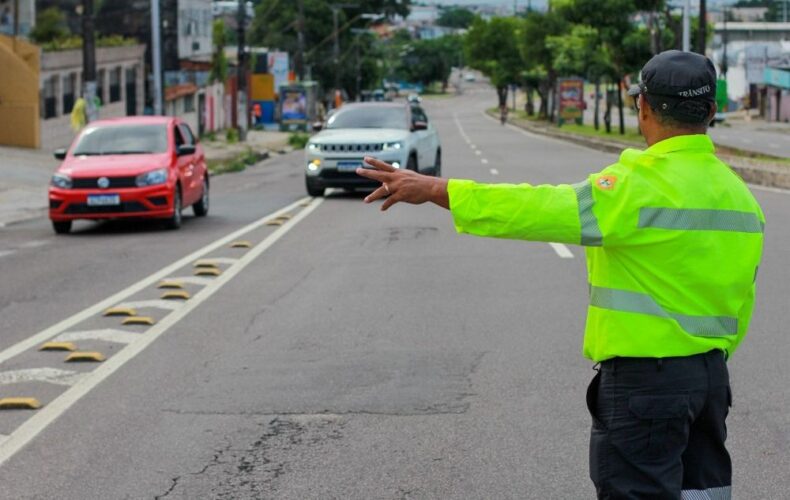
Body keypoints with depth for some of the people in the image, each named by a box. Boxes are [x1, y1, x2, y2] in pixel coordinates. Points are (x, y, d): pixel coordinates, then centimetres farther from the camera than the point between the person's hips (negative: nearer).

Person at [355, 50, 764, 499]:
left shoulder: (643, 184, -18)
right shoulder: (738, 193, 7)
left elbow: (543, 209, -24)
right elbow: (741, 297, 10)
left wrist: (435, 189, -20)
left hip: (644, 376, -8)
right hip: (711, 375, 8)